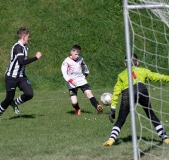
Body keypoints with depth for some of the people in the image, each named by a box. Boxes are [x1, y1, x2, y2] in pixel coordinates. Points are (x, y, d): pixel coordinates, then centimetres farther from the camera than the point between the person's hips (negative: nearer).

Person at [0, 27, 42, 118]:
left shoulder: (25, 47, 9)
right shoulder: (17, 47, -20)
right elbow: (22, 62, -33)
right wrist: (36, 57, -27)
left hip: (21, 76, 8)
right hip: (11, 77, -8)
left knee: (29, 94, -10)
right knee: (9, 98, -3)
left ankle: (15, 104, 16)